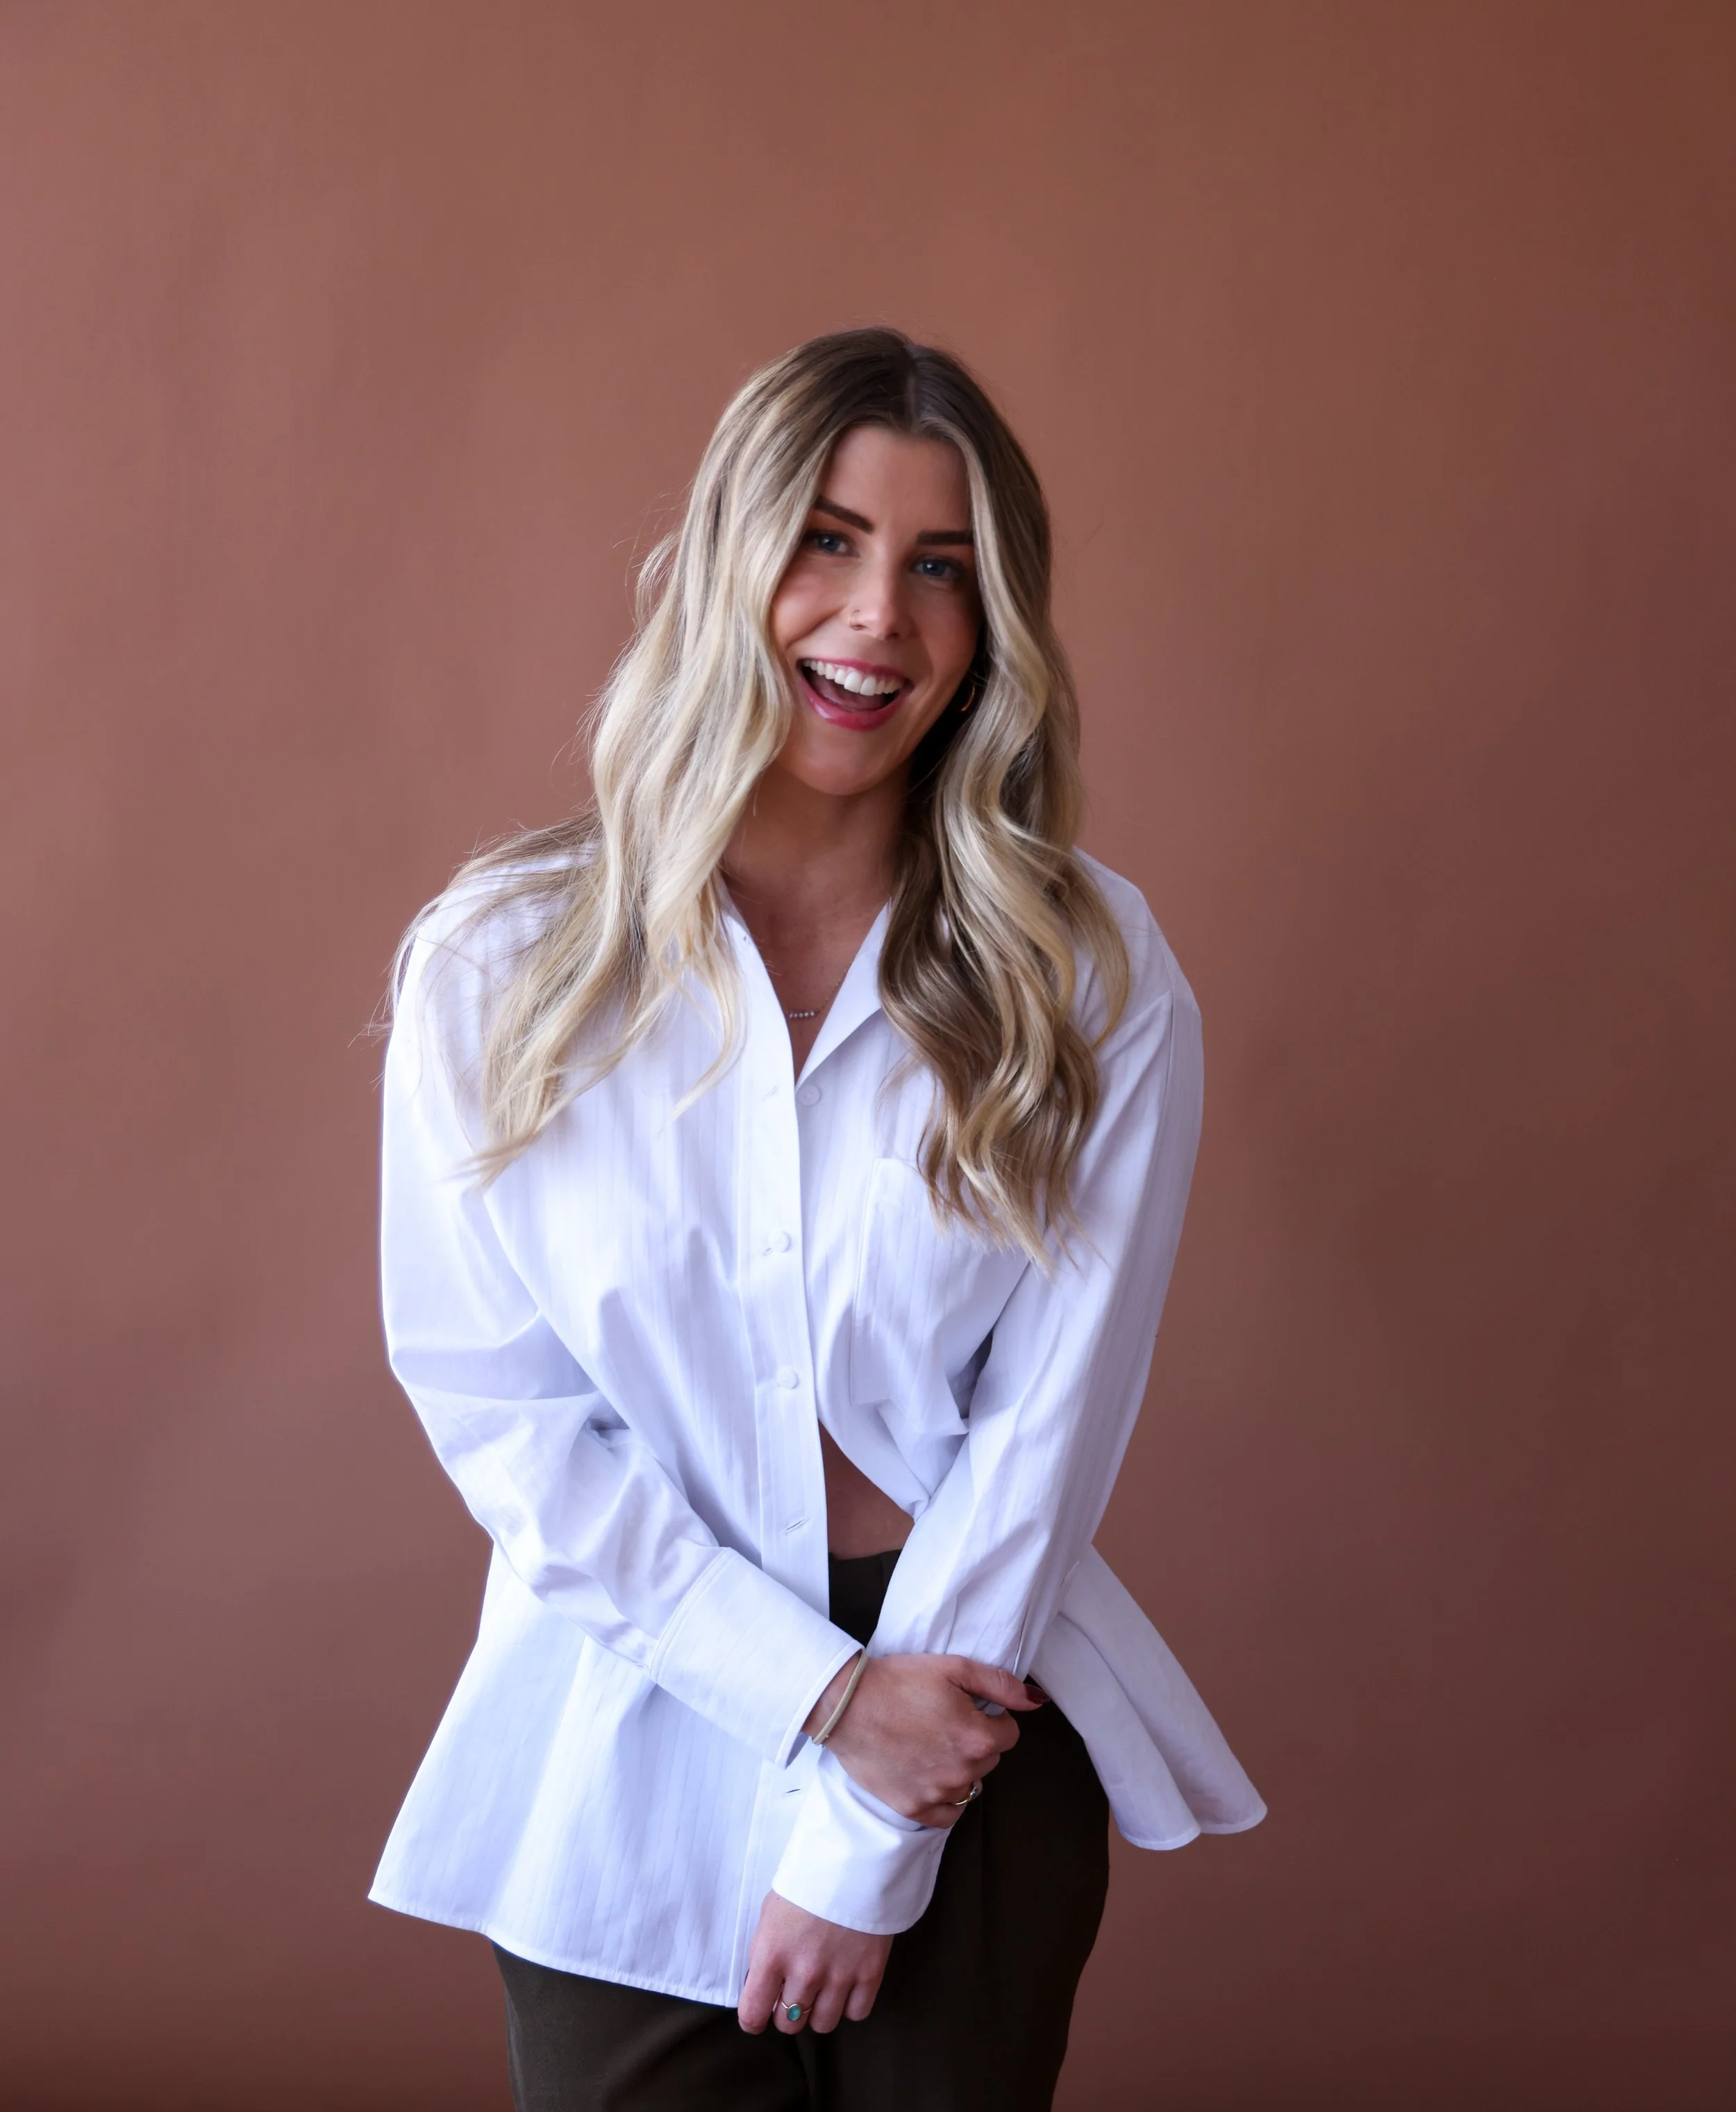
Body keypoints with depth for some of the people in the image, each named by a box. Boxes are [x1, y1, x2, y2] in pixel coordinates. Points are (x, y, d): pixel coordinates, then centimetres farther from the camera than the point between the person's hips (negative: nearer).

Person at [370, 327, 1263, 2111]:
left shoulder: (1094, 977, -7)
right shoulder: (496, 964, -8)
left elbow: (1049, 1417, -9)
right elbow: (494, 1408, -8)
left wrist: (867, 1844, -11)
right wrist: (819, 1698, -14)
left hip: (978, 1733, 1)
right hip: (630, 1739, 0)